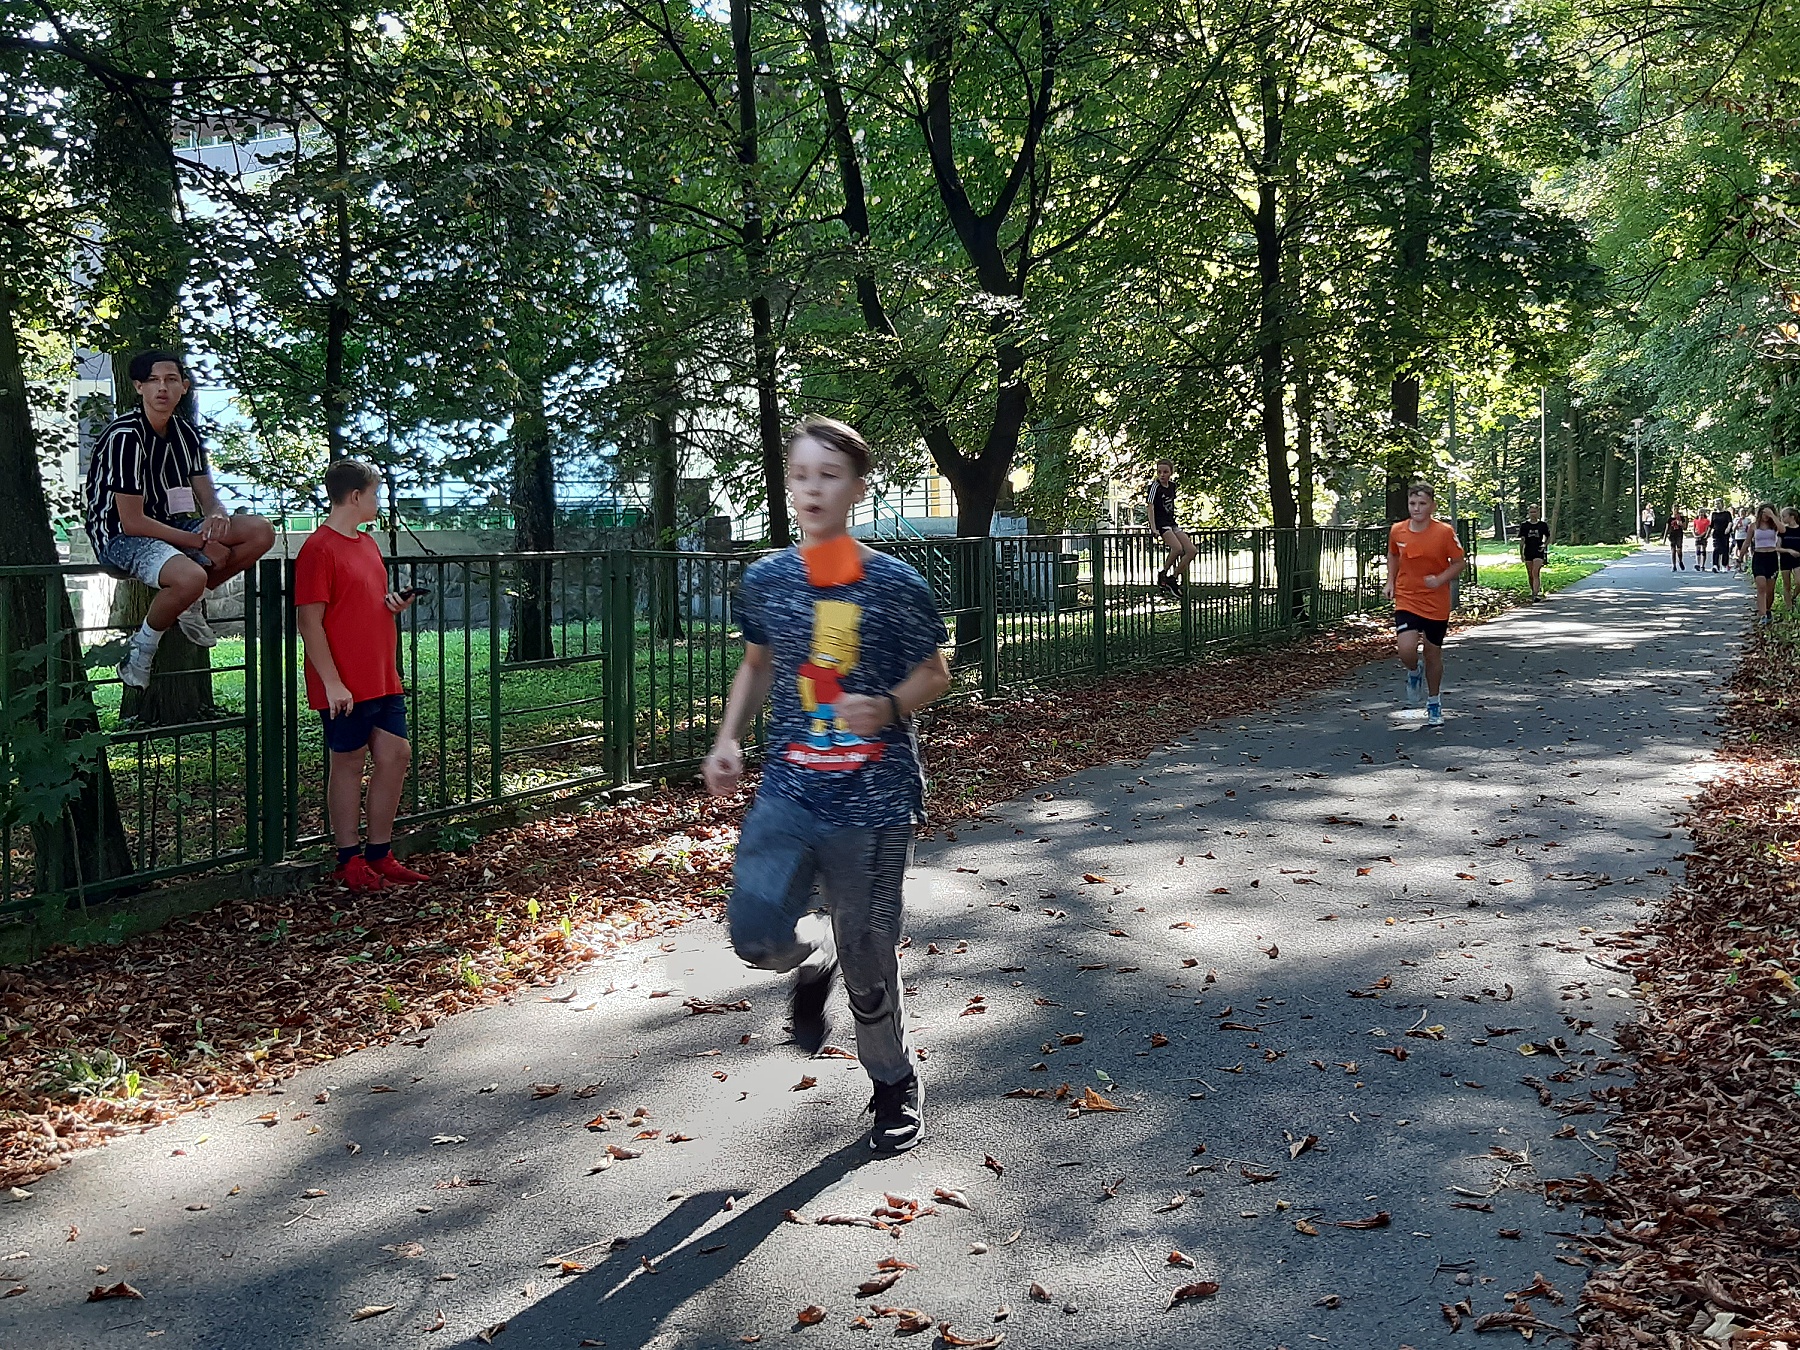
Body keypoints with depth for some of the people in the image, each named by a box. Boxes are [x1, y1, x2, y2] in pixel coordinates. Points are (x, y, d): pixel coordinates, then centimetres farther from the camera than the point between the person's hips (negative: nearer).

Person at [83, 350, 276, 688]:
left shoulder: (186, 432, 5)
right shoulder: (124, 437, -19)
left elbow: (209, 500, 8)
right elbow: (132, 522, -21)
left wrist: (217, 518, -18)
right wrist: (199, 543, -21)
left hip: (171, 525, 8)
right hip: (120, 536, -8)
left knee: (261, 532, -11)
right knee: (190, 577, -38)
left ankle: (190, 602, 2)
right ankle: (141, 648, -9)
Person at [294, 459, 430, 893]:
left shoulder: (368, 543, 15)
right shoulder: (319, 548, -12)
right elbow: (309, 622, -15)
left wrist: (393, 603, 4)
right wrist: (332, 682, -19)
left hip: (383, 678, 8)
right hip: (345, 686, -8)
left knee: (395, 755, 8)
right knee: (349, 764, 1)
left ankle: (379, 853, 19)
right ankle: (349, 861, 13)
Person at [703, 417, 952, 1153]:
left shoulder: (895, 584, -7)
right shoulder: (766, 580, 3)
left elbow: (935, 673, 4)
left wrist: (889, 708, -17)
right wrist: (729, 738, 5)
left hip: (874, 800, -2)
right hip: (788, 789, 3)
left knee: (868, 959, 5)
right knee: (756, 934, -15)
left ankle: (895, 1086, 32)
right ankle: (814, 958, 23)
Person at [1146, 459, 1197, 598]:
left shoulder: (1172, 485, 10)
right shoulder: (1155, 486, -11)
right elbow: (1150, 507, -16)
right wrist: (1154, 529, -23)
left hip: (1172, 524, 8)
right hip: (1160, 524, -8)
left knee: (1192, 551, -3)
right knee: (1177, 549, -30)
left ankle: (1172, 579, 2)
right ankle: (1162, 574, -10)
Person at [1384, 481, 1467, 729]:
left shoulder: (1445, 532, -10)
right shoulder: (1397, 531, -2)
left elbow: (1460, 562, -2)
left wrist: (1440, 579, -18)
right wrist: (1390, 582, 7)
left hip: (1436, 604, -1)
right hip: (1406, 601, 1)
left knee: (1433, 655, 10)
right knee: (1406, 649, -20)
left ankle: (1434, 703, 33)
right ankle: (1415, 671, 17)